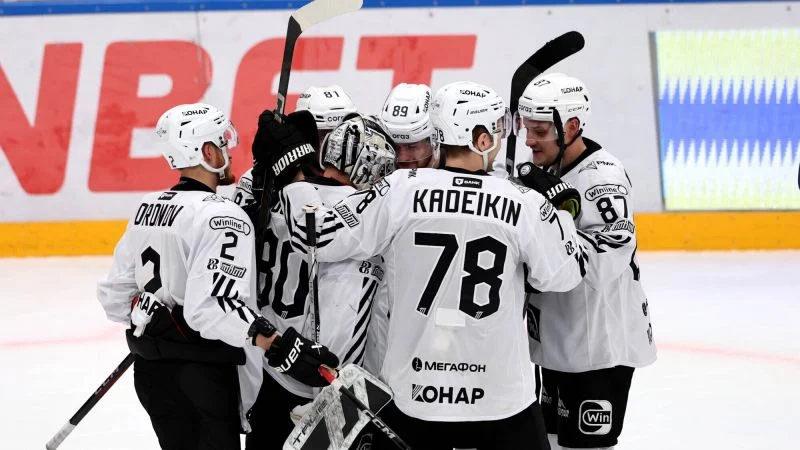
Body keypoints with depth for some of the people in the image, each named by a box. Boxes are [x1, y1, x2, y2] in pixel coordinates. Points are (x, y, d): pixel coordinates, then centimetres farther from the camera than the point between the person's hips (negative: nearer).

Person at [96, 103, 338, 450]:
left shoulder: (147, 208, 9)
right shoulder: (222, 216, -17)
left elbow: (115, 294, 13)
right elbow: (213, 306, -29)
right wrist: (280, 345, -32)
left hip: (150, 370, 9)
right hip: (202, 378, -9)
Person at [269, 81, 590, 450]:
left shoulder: (400, 191, -9)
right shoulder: (524, 204, -8)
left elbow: (325, 238, -6)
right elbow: (564, 274, 4)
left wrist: (291, 172, 6)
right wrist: (562, 208, 18)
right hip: (502, 391, 0)